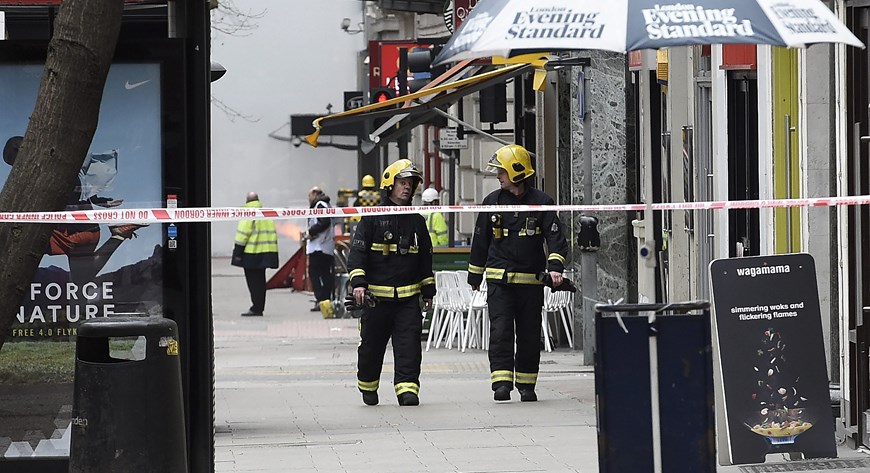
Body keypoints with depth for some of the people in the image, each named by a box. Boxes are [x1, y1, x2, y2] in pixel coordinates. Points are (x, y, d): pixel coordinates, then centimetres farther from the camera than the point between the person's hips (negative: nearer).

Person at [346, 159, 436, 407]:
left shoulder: (417, 221, 12)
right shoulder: (372, 219, -1)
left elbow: (425, 258, 19)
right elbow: (357, 251, -6)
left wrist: (428, 291, 18)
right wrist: (358, 282, -18)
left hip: (408, 296, 2)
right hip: (376, 296, -2)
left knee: (409, 344, -9)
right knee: (372, 345, 8)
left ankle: (407, 388, -10)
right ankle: (367, 386, 26)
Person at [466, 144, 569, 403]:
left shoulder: (541, 202, -1)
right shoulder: (492, 201, 7)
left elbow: (555, 237, -4)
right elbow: (480, 241, 15)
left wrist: (555, 267, -21)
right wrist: (474, 277, 19)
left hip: (531, 281, -1)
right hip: (499, 280, 1)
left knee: (529, 335, 5)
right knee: (500, 331, -11)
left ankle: (526, 384, 16)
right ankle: (502, 382, -14)